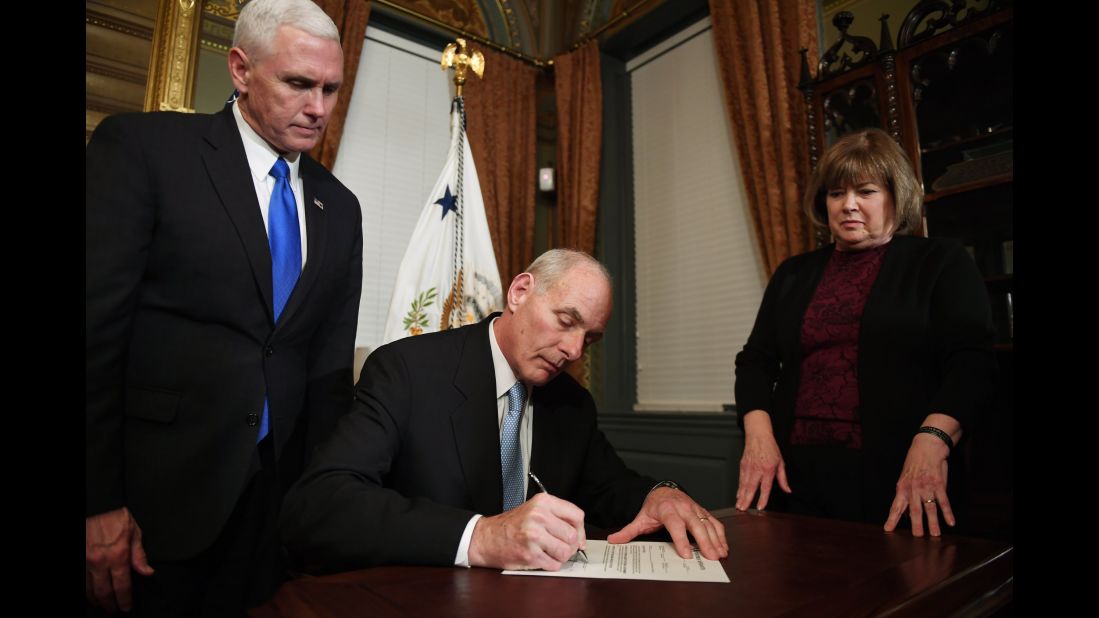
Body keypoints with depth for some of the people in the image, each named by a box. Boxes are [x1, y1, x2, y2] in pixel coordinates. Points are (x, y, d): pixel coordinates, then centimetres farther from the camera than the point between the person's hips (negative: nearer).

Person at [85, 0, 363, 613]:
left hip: (275, 497, 4)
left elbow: (329, 366, 8)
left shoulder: (340, 208, 8)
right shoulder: (141, 147, -5)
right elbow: (95, 327, -10)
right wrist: (99, 500, -12)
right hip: (153, 494, -4)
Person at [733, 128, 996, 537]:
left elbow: (971, 360, -6)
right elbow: (756, 360, 10)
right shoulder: (794, 274, 15)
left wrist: (932, 441, -22)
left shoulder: (941, 262, 6)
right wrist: (758, 431, -7)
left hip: (896, 480, -2)